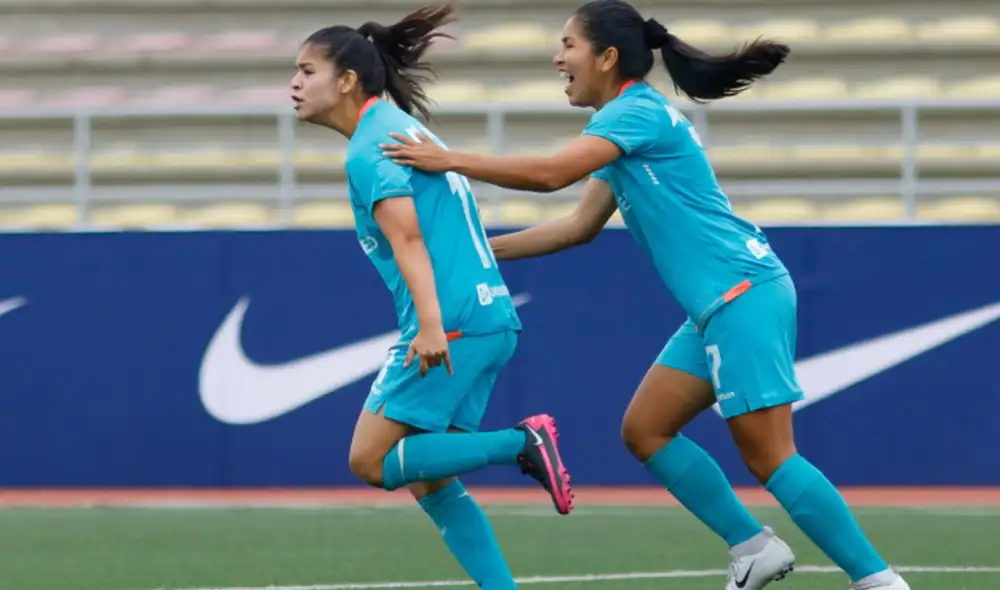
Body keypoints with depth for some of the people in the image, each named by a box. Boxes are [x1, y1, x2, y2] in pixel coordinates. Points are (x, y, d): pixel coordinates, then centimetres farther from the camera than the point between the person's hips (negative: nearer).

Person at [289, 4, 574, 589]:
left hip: (453, 323, -10)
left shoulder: (370, 147, -8)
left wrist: (430, 324, -28)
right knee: (429, 479, 10)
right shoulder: (401, 127, 20)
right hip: (489, 318, 10)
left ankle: (522, 442, -12)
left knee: (371, 461, -6)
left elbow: (407, 236, -19)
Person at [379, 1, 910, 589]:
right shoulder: (629, 122, 19)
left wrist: (450, 160, -14)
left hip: (746, 296, -10)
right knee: (645, 429, 9)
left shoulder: (638, 111, -11)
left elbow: (550, 172, -23)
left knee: (769, 457, -12)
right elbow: (581, 225, 24)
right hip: (718, 308, 10)